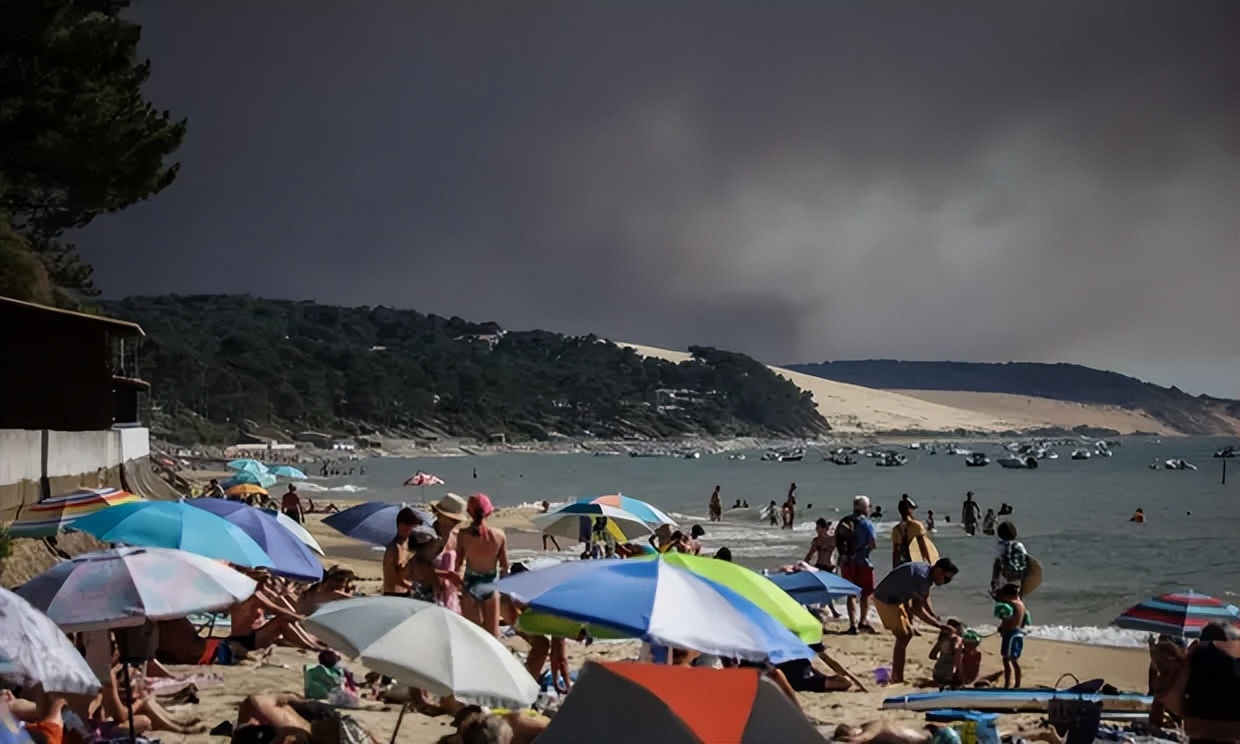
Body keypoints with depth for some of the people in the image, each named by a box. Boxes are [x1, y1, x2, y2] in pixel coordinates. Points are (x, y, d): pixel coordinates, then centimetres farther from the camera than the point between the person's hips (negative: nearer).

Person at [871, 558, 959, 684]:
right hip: (886, 600, -11)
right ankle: (897, 679, -11)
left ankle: (895, 677, 29)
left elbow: (925, 600, 11)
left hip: (897, 599, 11)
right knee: (903, 637, -13)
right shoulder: (921, 576, -31)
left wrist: (937, 619, -1)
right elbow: (917, 609, -32)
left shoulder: (928, 574, 0)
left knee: (908, 633, 19)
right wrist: (938, 625, -29)